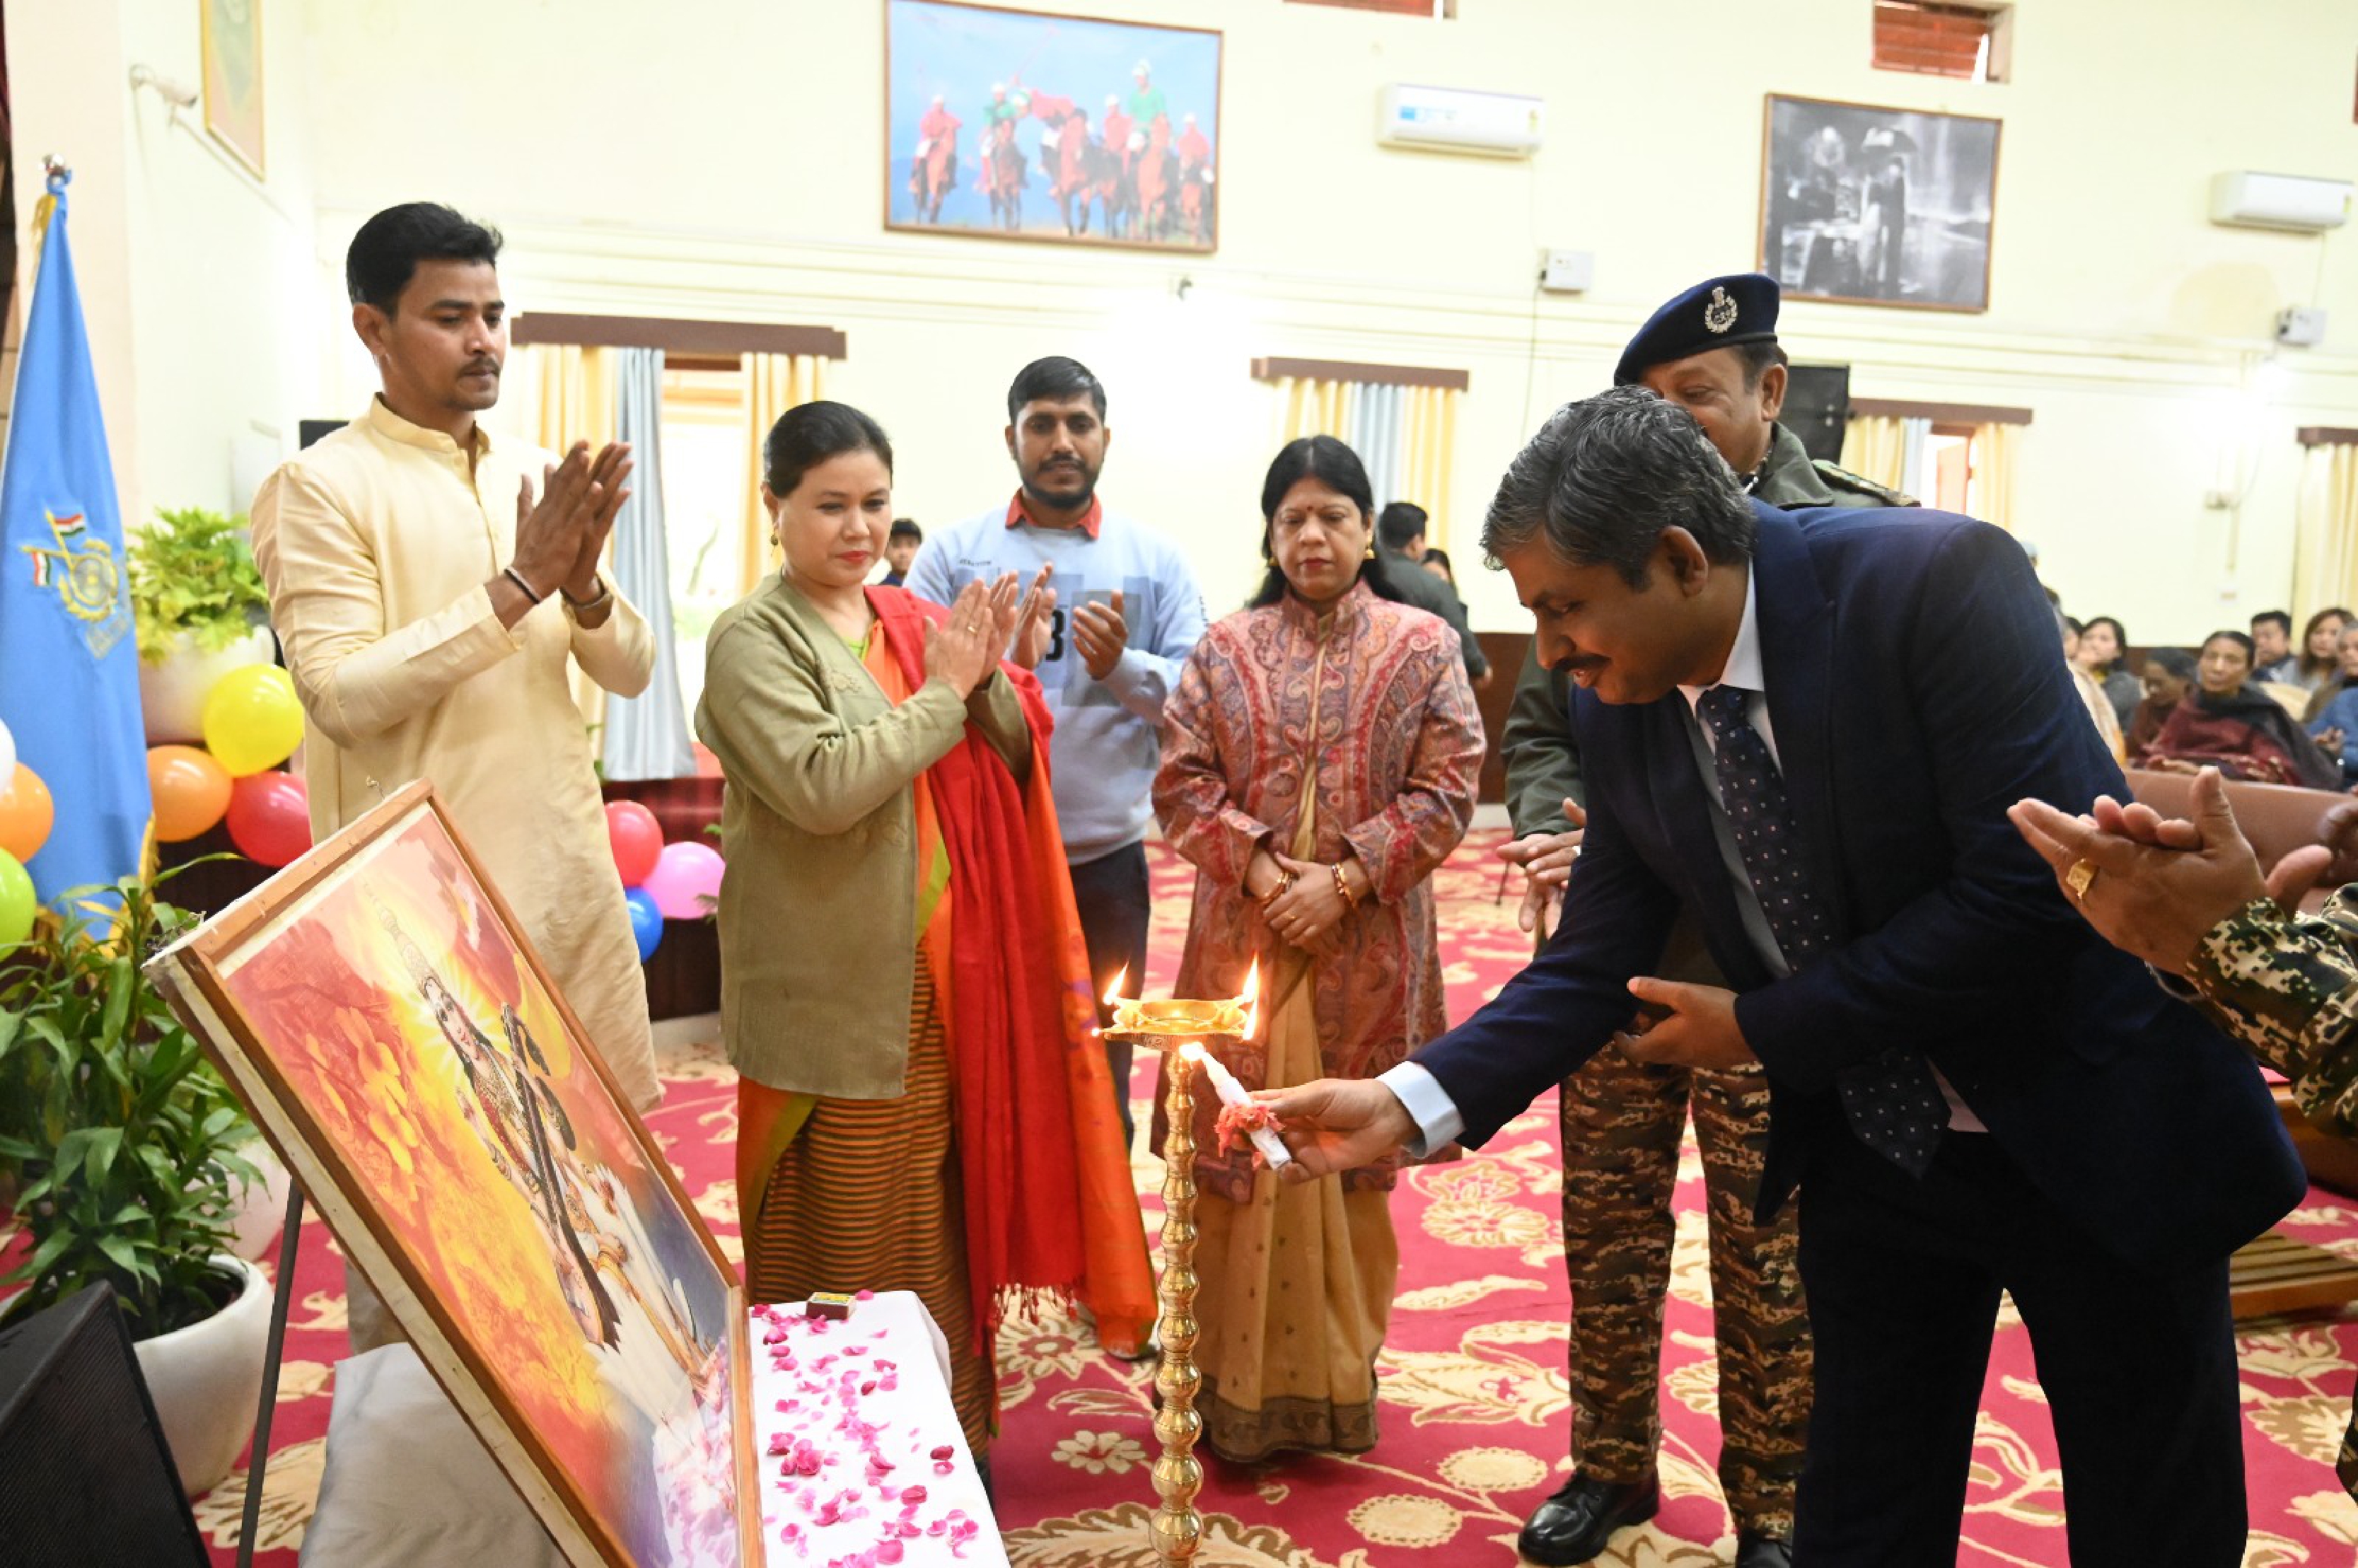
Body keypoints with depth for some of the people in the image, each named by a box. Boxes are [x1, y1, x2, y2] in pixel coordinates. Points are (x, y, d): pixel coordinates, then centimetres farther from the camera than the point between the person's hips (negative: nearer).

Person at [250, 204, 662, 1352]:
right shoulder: (322, 487, -7)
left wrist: (583, 583, -12)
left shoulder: (541, 479, 11)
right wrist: (516, 586, -20)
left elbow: (630, 672, 8)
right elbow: (342, 696, -17)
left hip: (568, 874, 6)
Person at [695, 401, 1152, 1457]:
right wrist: (942, 693, -13)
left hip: (944, 974, 6)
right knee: (840, 1234, 6)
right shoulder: (754, 638, -8)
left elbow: (1008, 764, 8)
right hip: (832, 988, -6)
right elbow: (819, 786, -22)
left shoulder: (915, 621, 11)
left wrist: (992, 676, -10)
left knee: (941, 1206, 15)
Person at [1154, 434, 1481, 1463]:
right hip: (1244, 939, 1)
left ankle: (1339, 1378, 25)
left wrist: (1345, 879, -12)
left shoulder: (1421, 646, 4)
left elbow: (1446, 790, -2)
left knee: (1350, 1156, 7)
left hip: (1365, 945, -1)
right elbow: (1183, 781, 2)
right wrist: (1260, 869, -12)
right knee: (1241, 1153, 5)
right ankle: (1236, 1384, 20)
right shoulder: (1226, 650, 7)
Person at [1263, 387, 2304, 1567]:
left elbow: (2033, 888, -28)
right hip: (1869, 1150, 4)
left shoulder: (1935, 583, -24)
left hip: (2092, 1126, -4)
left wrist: (1764, 1029, -20)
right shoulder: (1619, 707, -8)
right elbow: (1594, 965, -3)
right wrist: (1408, 1103, -16)